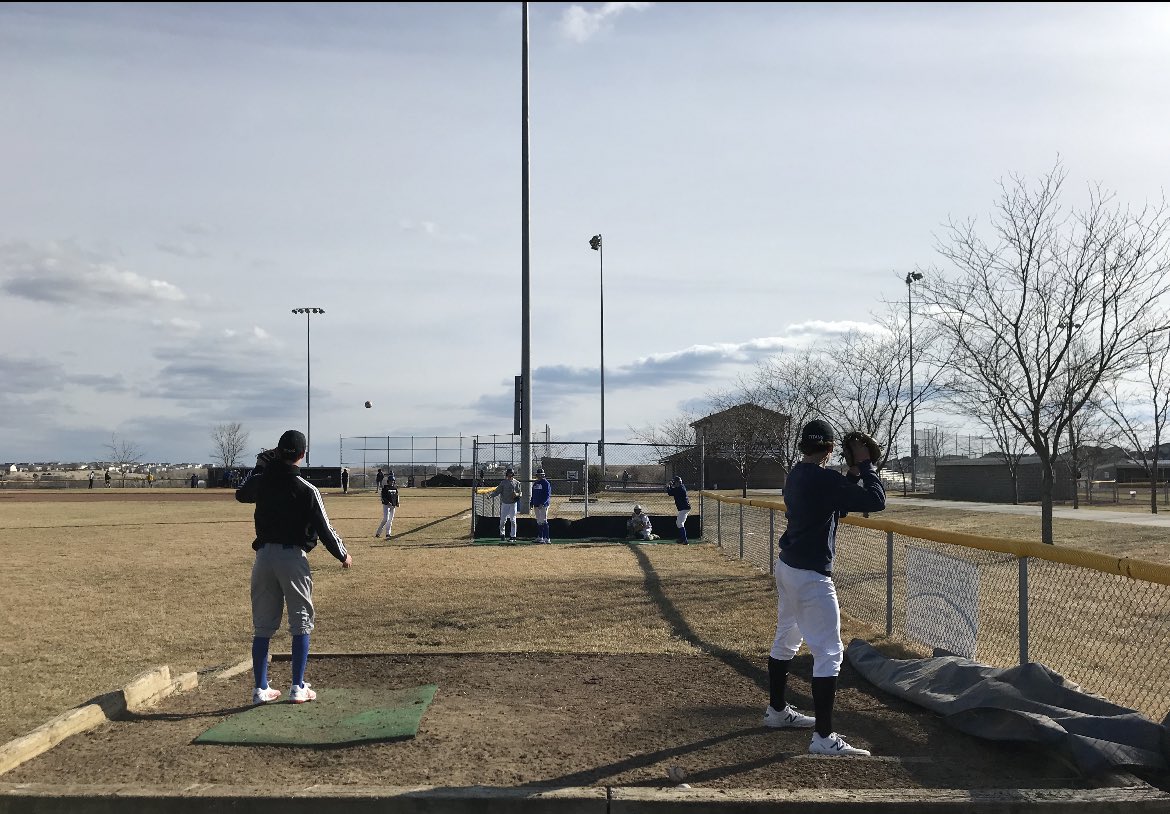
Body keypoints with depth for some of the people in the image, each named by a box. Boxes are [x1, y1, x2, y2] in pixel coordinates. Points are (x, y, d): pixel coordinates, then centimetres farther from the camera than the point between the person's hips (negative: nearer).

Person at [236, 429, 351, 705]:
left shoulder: (261, 481, 0)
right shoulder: (306, 490, -11)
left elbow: (241, 494, 24)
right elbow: (324, 528, -7)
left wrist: (262, 464, 26)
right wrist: (343, 555, 7)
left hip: (264, 556, 4)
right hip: (293, 557, -4)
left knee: (262, 625, 11)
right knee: (301, 622, 7)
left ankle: (261, 688, 14)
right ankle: (298, 687, 6)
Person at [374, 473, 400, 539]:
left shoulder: (395, 488, 10)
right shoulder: (385, 488, -9)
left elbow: (396, 496, 19)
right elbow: (382, 496, -13)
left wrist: (397, 503, 5)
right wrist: (387, 502, -24)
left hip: (393, 506, 6)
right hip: (386, 505, -6)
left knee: (390, 520, 7)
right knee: (385, 519, -14)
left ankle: (388, 534, 12)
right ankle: (378, 532, -5)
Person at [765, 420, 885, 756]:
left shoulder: (795, 475, 8)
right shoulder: (824, 478, -20)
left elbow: (839, 506, 17)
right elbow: (876, 501, -21)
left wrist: (854, 473, 8)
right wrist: (865, 464, -10)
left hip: (787, 567, 10)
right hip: (811, 576, -10)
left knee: (785, 640, 22)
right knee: (829, 652, -7)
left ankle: (776, 710, 36)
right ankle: (823, 737, -7)